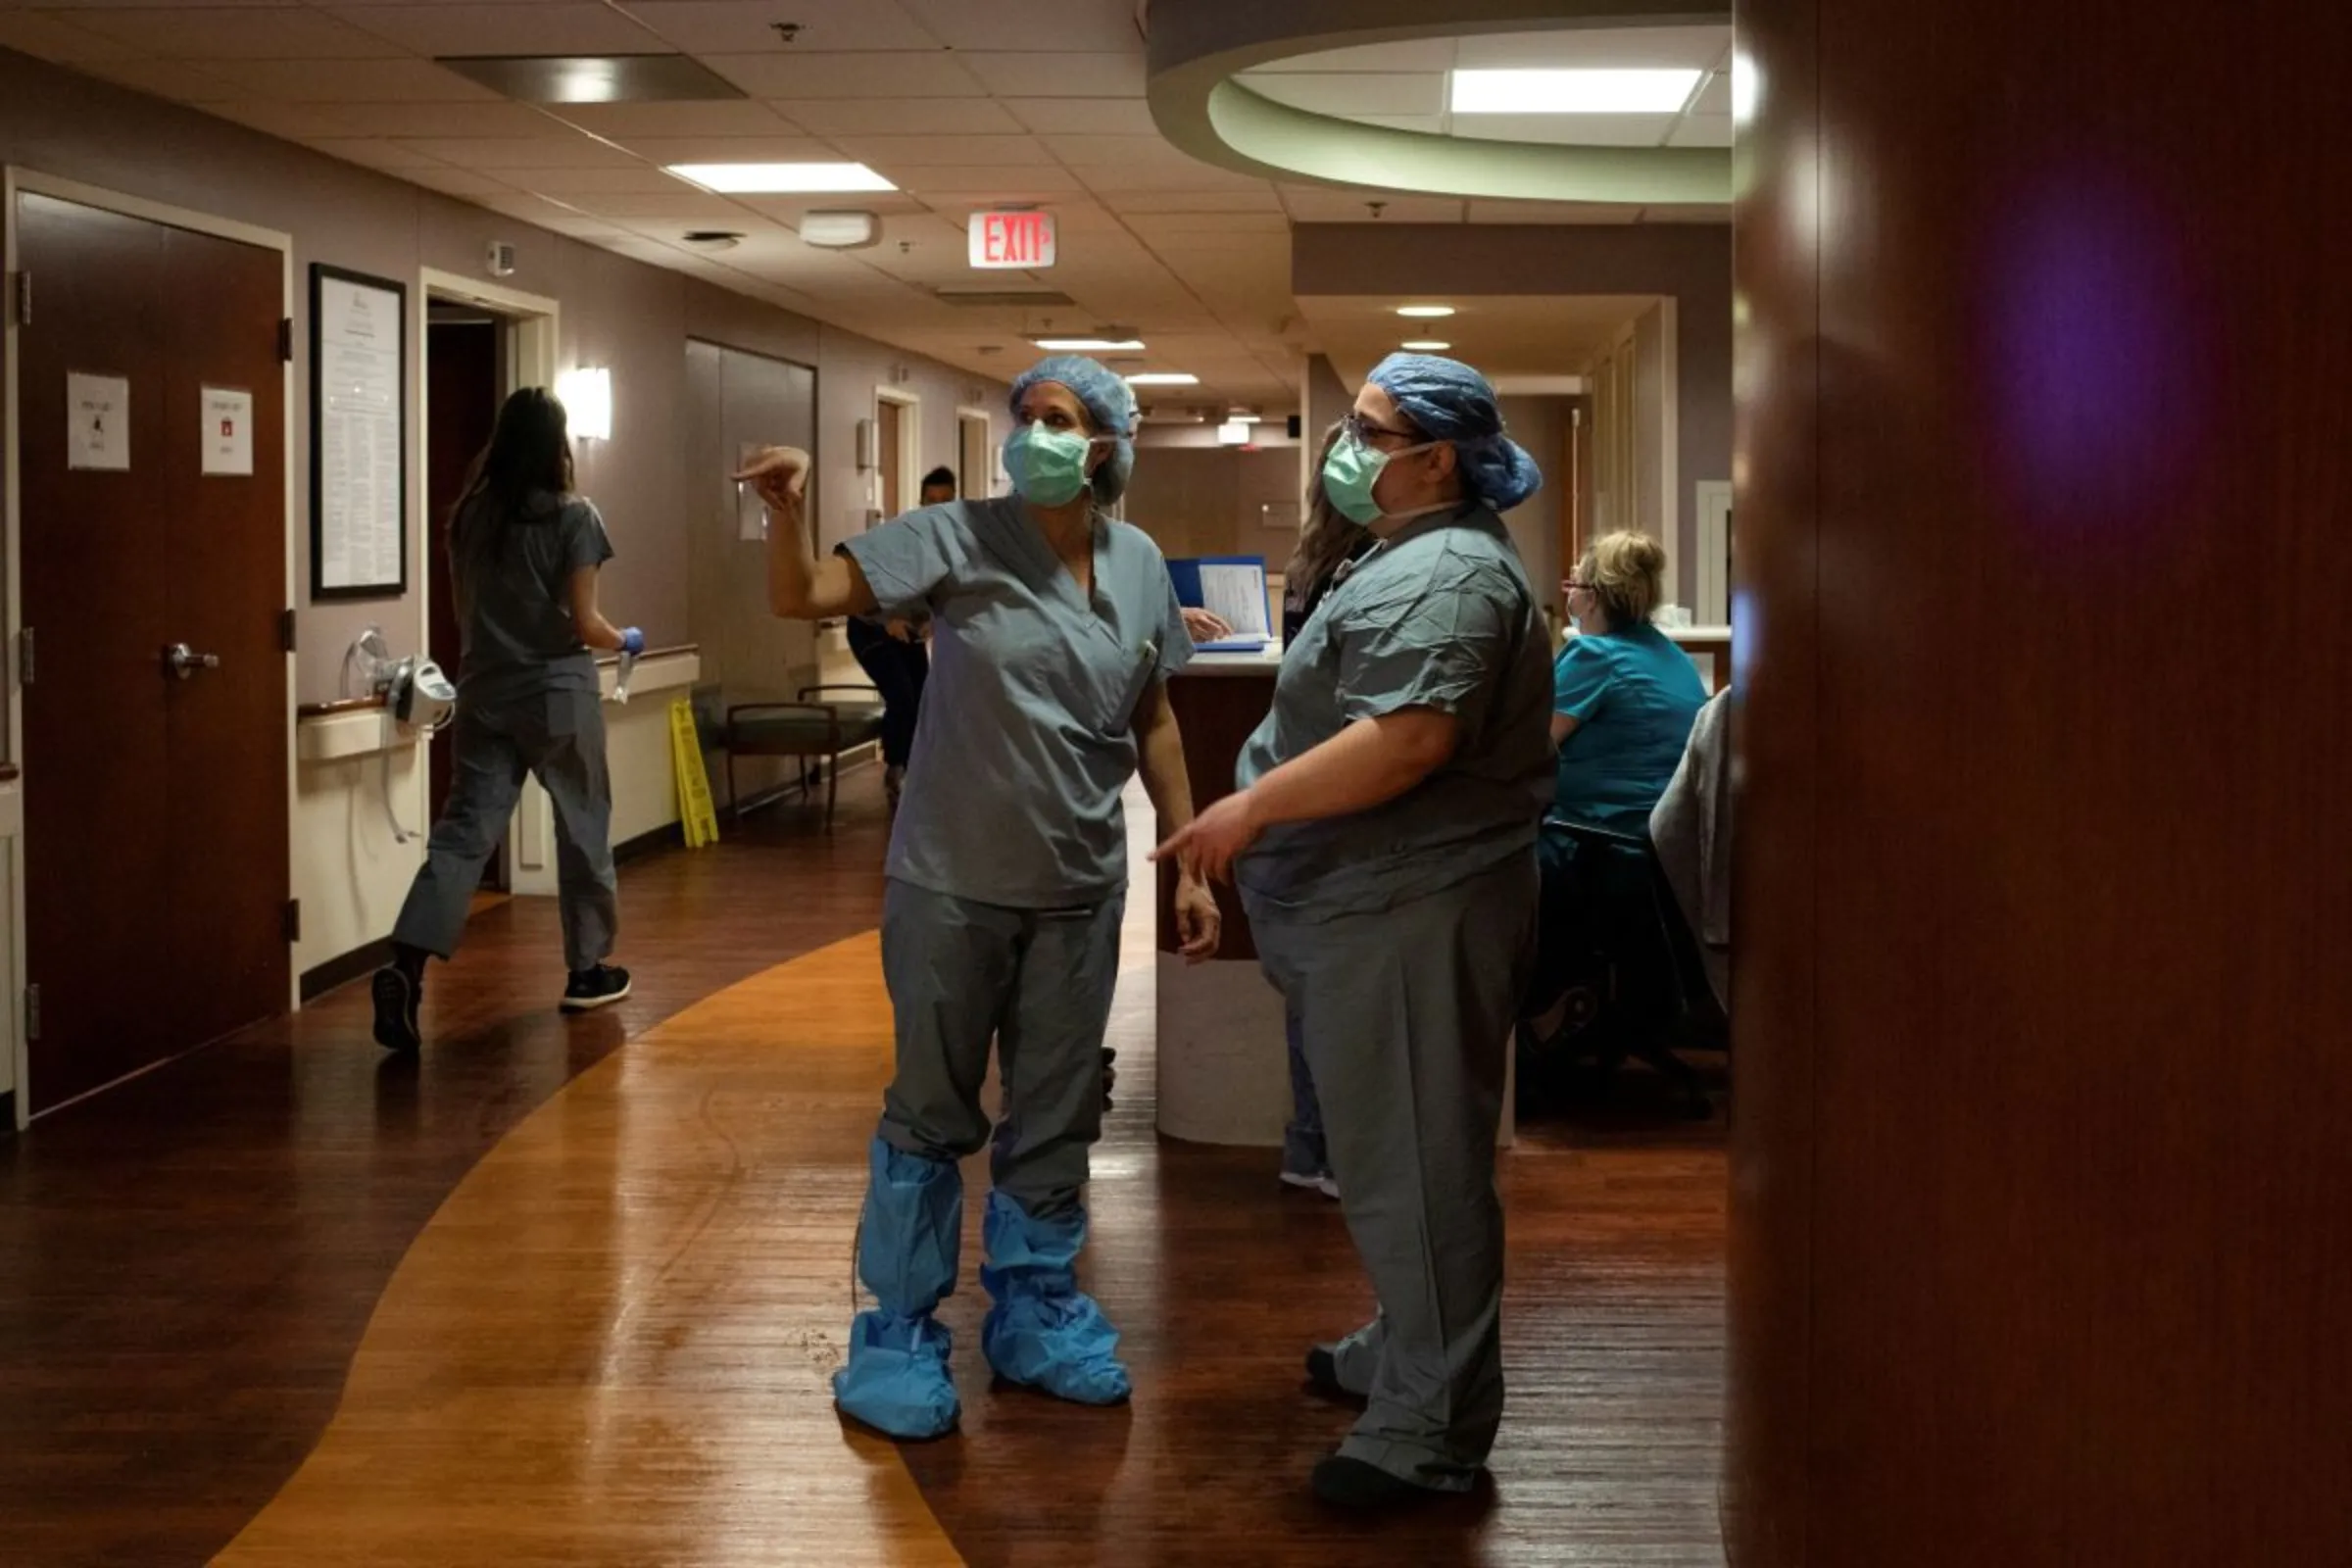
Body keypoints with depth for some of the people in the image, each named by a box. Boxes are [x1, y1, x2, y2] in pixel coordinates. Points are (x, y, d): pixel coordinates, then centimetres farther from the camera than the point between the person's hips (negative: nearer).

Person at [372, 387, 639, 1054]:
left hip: (484, 693, 4)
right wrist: (622, 642, 9)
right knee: (582, 828, 13)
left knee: (464, 830, -1)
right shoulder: (573, 516, -9)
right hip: (558, 692, -4)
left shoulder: (469, 515, 5)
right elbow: (582, 622, -11)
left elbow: (467, 610, 12)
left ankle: (406, 966, -18)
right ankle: (587, 969, 23)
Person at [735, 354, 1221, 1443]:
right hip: (953, 884, -4)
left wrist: (1190, 864, 10)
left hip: (1078, 891, 4)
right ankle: (898, 1332, 18)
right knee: (932, 1112, 6)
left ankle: (1033, 1312, 30)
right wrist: (787, 515, -37)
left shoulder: (1139, 565, 3)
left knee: (1055, 1116, 14)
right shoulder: (958, 540, -10)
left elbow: (1154, 726, 11)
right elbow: (802, 598, -17)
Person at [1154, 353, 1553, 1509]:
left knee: (1414, 1164, -6)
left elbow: (1409, 738, -30)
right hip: (1379, 904, 11)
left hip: (1410, 913, -11)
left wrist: (1253, 807, -24)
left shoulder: (1446, 575, -18)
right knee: (1395, 1156, 21)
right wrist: (1263, 811, 28)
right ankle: (1409, 1353, 35)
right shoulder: (1417, 559, 18)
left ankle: (1432, 1428, 1)